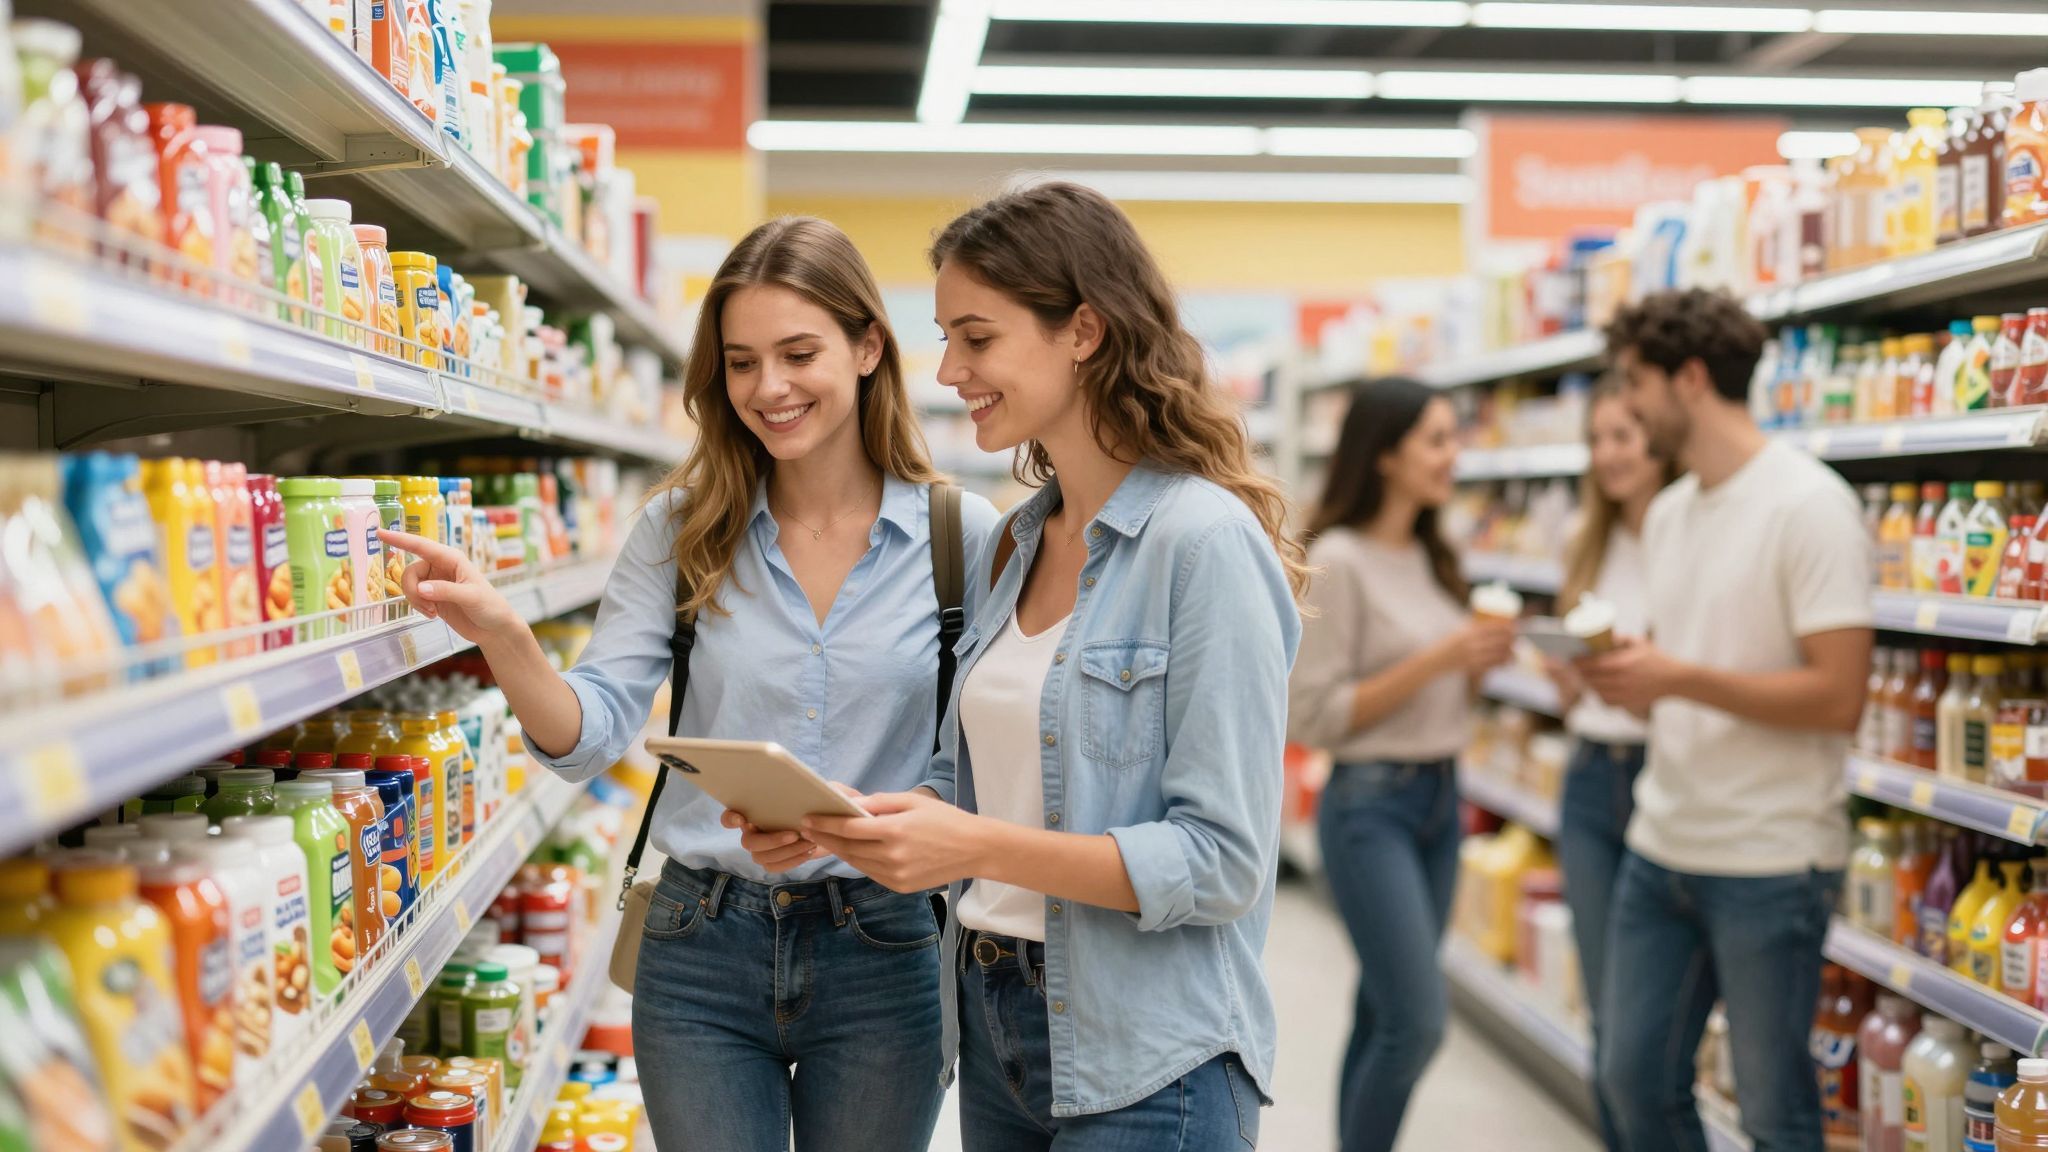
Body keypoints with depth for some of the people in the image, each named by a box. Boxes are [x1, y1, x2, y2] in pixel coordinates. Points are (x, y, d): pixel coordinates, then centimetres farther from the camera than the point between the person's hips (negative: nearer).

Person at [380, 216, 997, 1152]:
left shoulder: (962, 534, -6)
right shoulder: (683, 529, 0)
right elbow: (591, 736, -6)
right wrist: (501, 636, -24)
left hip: (880, 953, -1)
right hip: (703, 944, 1)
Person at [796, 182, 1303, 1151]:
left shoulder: (1204, 542, -16)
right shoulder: (1006, 549, 8)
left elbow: (1222, 860, -19)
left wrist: (981, 848, -25)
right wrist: (840, 820, -4)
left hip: (1144, 1066, -7)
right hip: (991, 1019, 8)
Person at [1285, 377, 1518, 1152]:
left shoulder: (1432, 557, 10)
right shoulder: (1337, 560, -13)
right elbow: (1315, 716, -16)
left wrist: (1481, 659, -1)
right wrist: (1438, 659, -19)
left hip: (1441, 798, 7)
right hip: (1371, 804, -7)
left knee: (1385, 1019, 10)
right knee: (1418, 1022, -10)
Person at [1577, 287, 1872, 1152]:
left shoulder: (1808, 506, -14)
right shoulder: (1667, 513, 11)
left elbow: (1837, 697, -20)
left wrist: (1679, 679, -21)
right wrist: (1624, 677, -3)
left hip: (1769, 861, -8)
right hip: (1662, 846, 8)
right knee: (1633, 1078, 14)